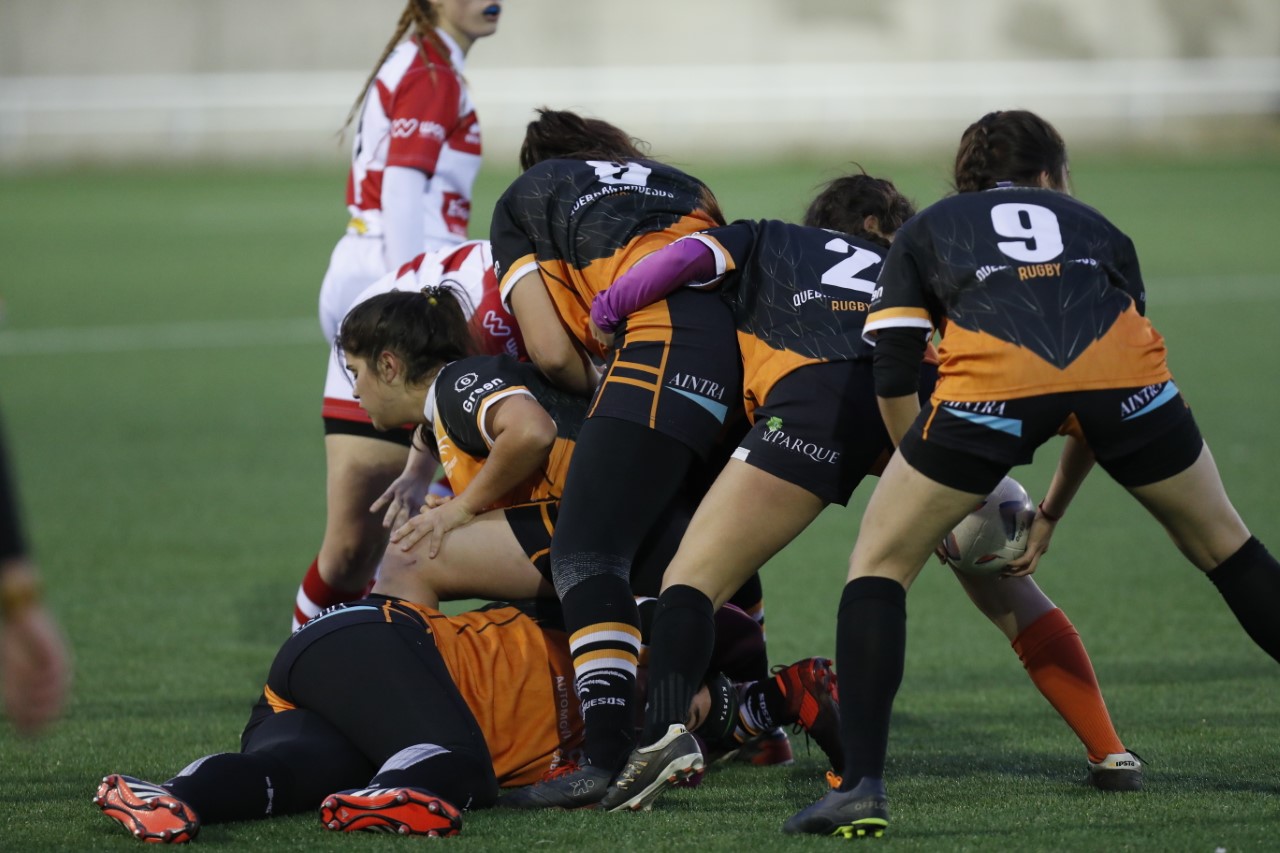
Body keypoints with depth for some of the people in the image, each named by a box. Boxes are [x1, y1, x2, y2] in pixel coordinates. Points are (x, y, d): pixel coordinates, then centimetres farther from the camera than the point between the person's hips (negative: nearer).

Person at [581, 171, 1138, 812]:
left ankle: (663, 730, -29)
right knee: (1006, 591, 21)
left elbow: (683, 258, 12)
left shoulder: (764, 242, 33)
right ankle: (1110, 754, 15)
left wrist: (600, 322, 23)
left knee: (692, 578, -1)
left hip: (814, 389, -3)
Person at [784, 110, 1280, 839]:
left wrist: (940, 506, 30)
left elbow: (892, 380, 20)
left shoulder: (926, 231, 33)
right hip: (1125, 373, 2)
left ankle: (863, 787, 1)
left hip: (992, 379, -2)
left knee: (879, 564, 15)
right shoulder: (1095, 226, 37)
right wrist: (1049, 518, 48)